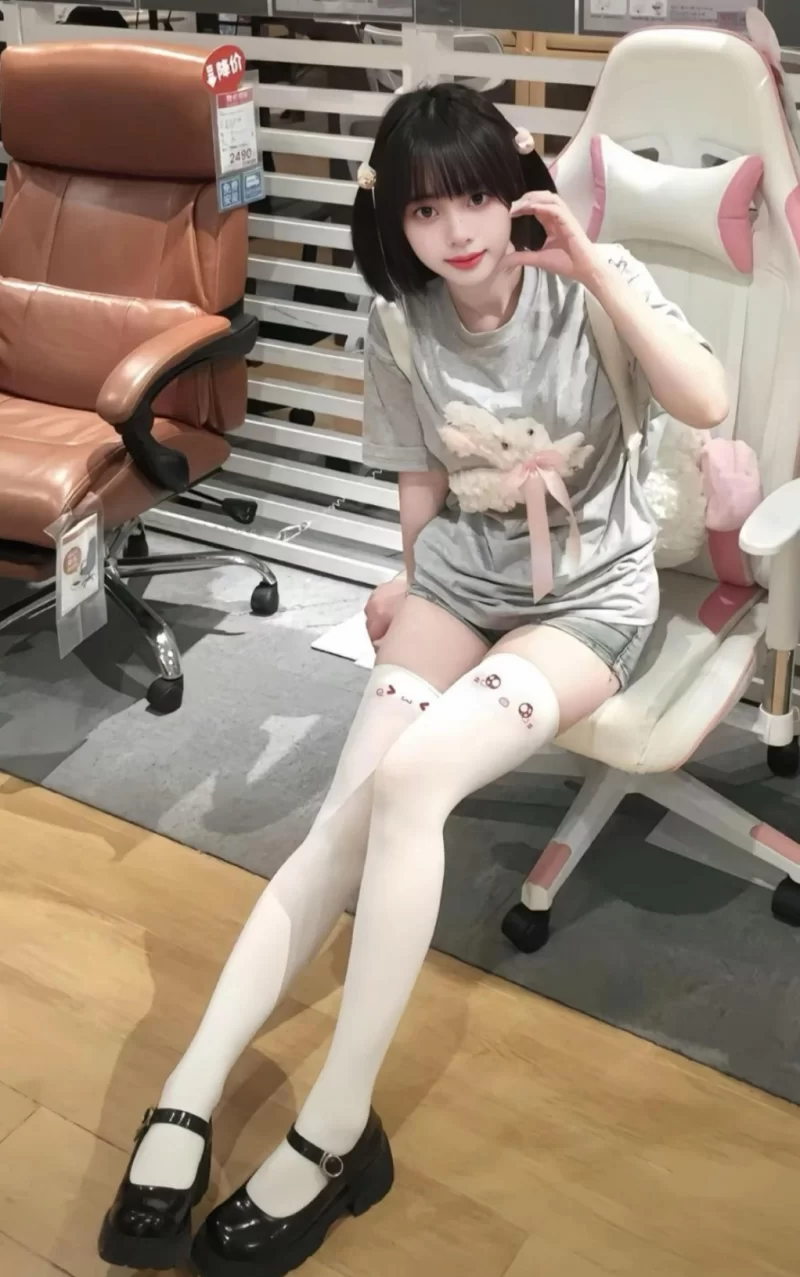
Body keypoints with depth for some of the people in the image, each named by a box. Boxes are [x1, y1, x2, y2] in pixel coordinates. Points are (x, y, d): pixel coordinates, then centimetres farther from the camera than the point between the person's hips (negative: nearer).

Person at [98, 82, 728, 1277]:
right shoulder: (401, 334, -1)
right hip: (458, 575, 4)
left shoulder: (590, 286, -9)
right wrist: (407, 587, 5)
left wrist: (597, 267, -26)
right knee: (349, 817, -21)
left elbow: (707, 403, -24)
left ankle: (332, 1133, -23)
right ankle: (190, 1098, -21)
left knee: (407, 779, -30)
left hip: (589, 595, -4)